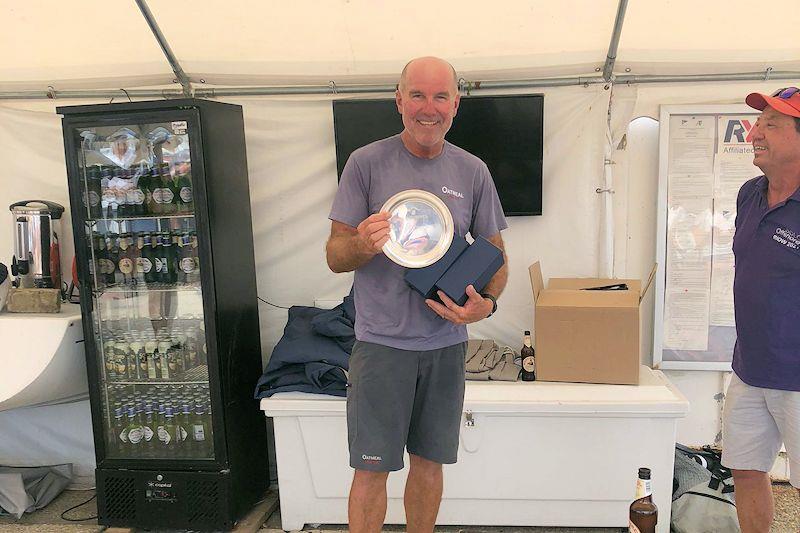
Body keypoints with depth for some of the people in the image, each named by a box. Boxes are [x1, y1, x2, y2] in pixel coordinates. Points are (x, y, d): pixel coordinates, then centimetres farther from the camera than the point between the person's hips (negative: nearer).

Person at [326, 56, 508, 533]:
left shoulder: (473, 172, 4)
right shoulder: (366, 163, -5)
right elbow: (335, 256, -3)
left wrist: (488, 303, -10)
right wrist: (362, 245, -26)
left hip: (447, 343, 3)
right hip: (382, 341, -3)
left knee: (429, 463, 16)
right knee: (372, 470, 3)